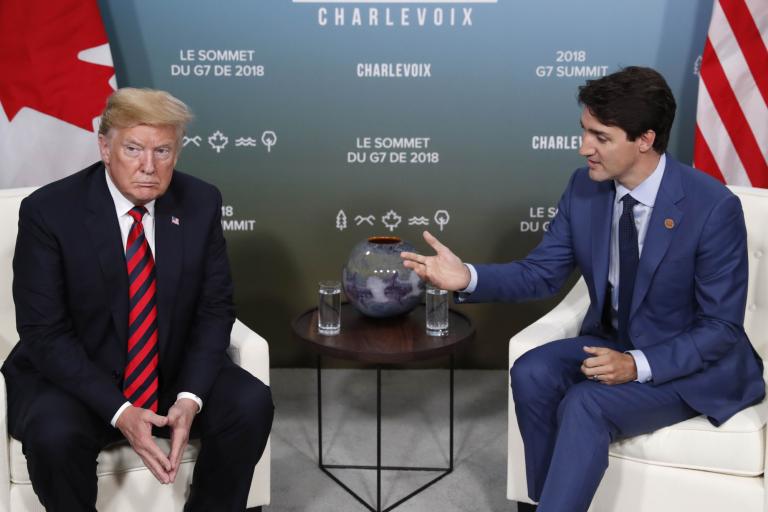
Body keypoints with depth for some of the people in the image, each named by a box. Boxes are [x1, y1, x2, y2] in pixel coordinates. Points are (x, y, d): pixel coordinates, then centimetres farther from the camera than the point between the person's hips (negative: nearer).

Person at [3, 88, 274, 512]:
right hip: (76, 378, -2)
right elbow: (44, 332, -15)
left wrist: (190, 397, -18)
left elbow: (215, 309, -2)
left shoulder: (201, 203, -6)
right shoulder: (48, 210, -15)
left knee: (251, 404, -20)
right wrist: (118, 411, -25)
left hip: (174, 374, 3)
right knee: (54, 434, -32)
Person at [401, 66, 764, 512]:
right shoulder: (584, 188, -7)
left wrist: (638, 366, -30)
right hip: (611, 342, 5)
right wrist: (468, 277, -18)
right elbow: (541, 273, 0)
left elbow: (721, 327, -17)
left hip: (692, 363, -5)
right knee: (532, 373, -21)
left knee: (585, 405, -29)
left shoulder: (714, 207, -22)